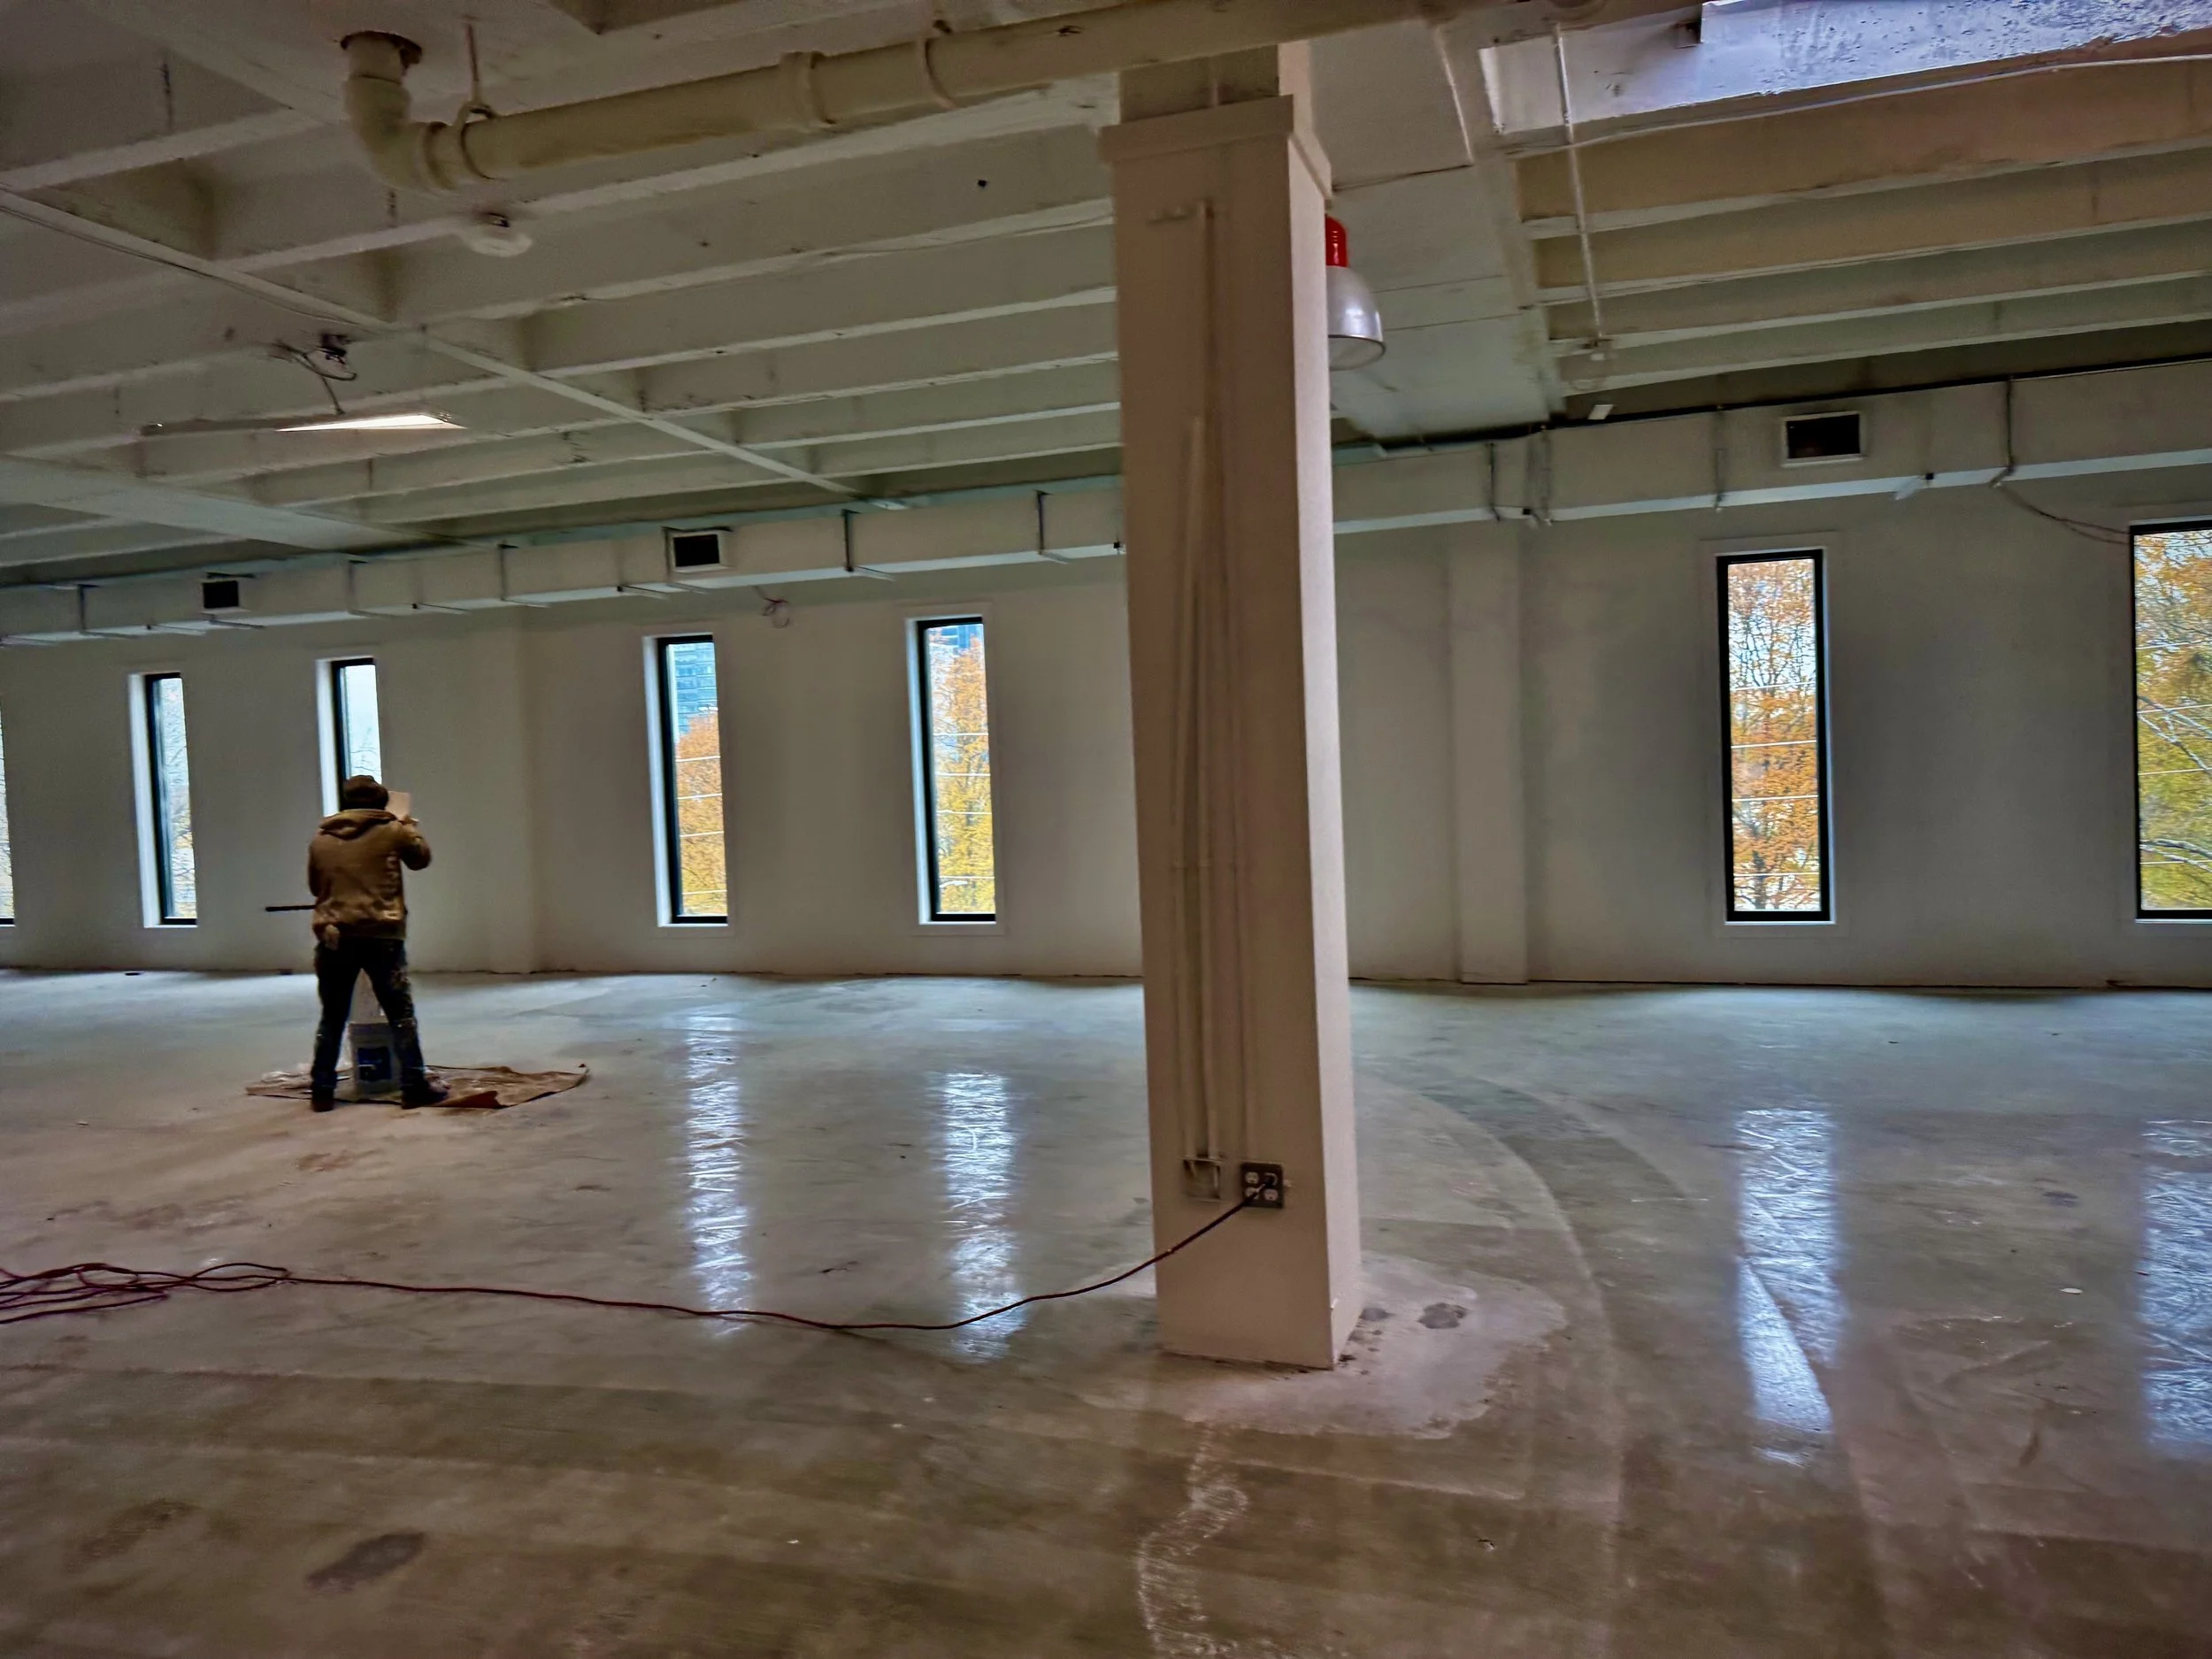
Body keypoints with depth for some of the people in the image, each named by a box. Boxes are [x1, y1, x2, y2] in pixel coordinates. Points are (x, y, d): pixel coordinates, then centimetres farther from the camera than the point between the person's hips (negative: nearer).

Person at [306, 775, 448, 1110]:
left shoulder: (320, 840, 9)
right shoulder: (392, 831, 0)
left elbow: (315, 886, 19)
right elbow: (421, 858, 17)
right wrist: (412, 827, 33)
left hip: (333, 937, 3)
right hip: (381, 935, -3)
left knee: (332, 1018, 12)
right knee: (401, 1014, 3)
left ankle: (322, 1089, 15)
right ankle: (414, 1086, 2)